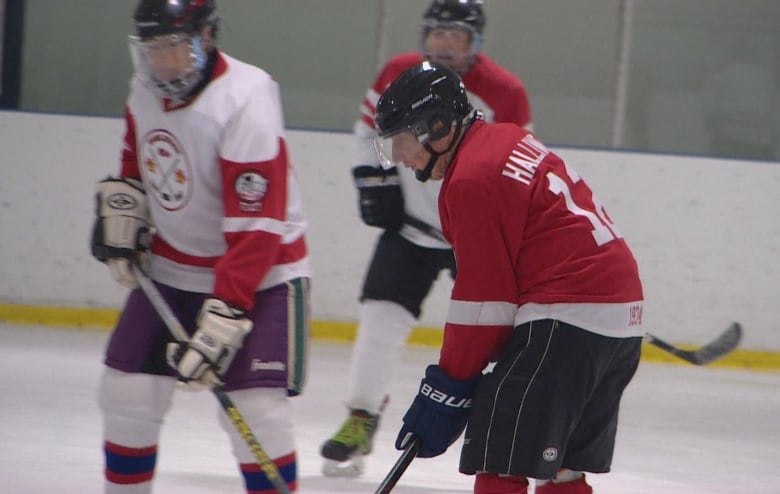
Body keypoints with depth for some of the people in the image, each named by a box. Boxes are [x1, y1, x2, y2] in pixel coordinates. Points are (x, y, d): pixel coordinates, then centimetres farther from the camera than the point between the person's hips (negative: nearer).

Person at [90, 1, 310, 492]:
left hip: (260, 272, -7)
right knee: (127, 390, 3)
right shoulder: (147, 86, -4)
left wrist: (223, 318, -33)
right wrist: (121, 211, 7)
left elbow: (256, 231, -29)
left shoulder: (246, 103, -27)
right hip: (171, 266, 7)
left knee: (256, 408, -17)